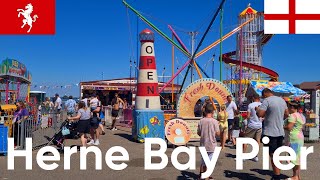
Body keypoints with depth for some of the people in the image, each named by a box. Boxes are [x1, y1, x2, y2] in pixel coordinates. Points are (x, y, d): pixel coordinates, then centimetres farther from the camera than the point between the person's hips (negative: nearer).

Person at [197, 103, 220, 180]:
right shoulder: (214, 121, -12)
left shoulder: (201, 121, -4)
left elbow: (199, 133, 0)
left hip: (203, 145, 3)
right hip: (211, 145, -3)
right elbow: (217, 133, -10)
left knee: (203, 161, 18)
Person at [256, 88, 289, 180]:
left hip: (270, 132, -8)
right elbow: (287, 114, 18)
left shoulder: (267, 100, -13)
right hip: (280, 132, 8)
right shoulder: (282, 100, 10)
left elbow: (260, 114, -20)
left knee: (273, 155, -3)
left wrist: (257, 109, 0)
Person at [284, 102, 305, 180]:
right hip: (300, 137, 10)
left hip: (293, 138, -10)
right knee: (297, 157, 12)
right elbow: (301, 127, 17)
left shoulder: (293, 115, -14)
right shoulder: (301, 116, 15)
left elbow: (289, 127, -20)